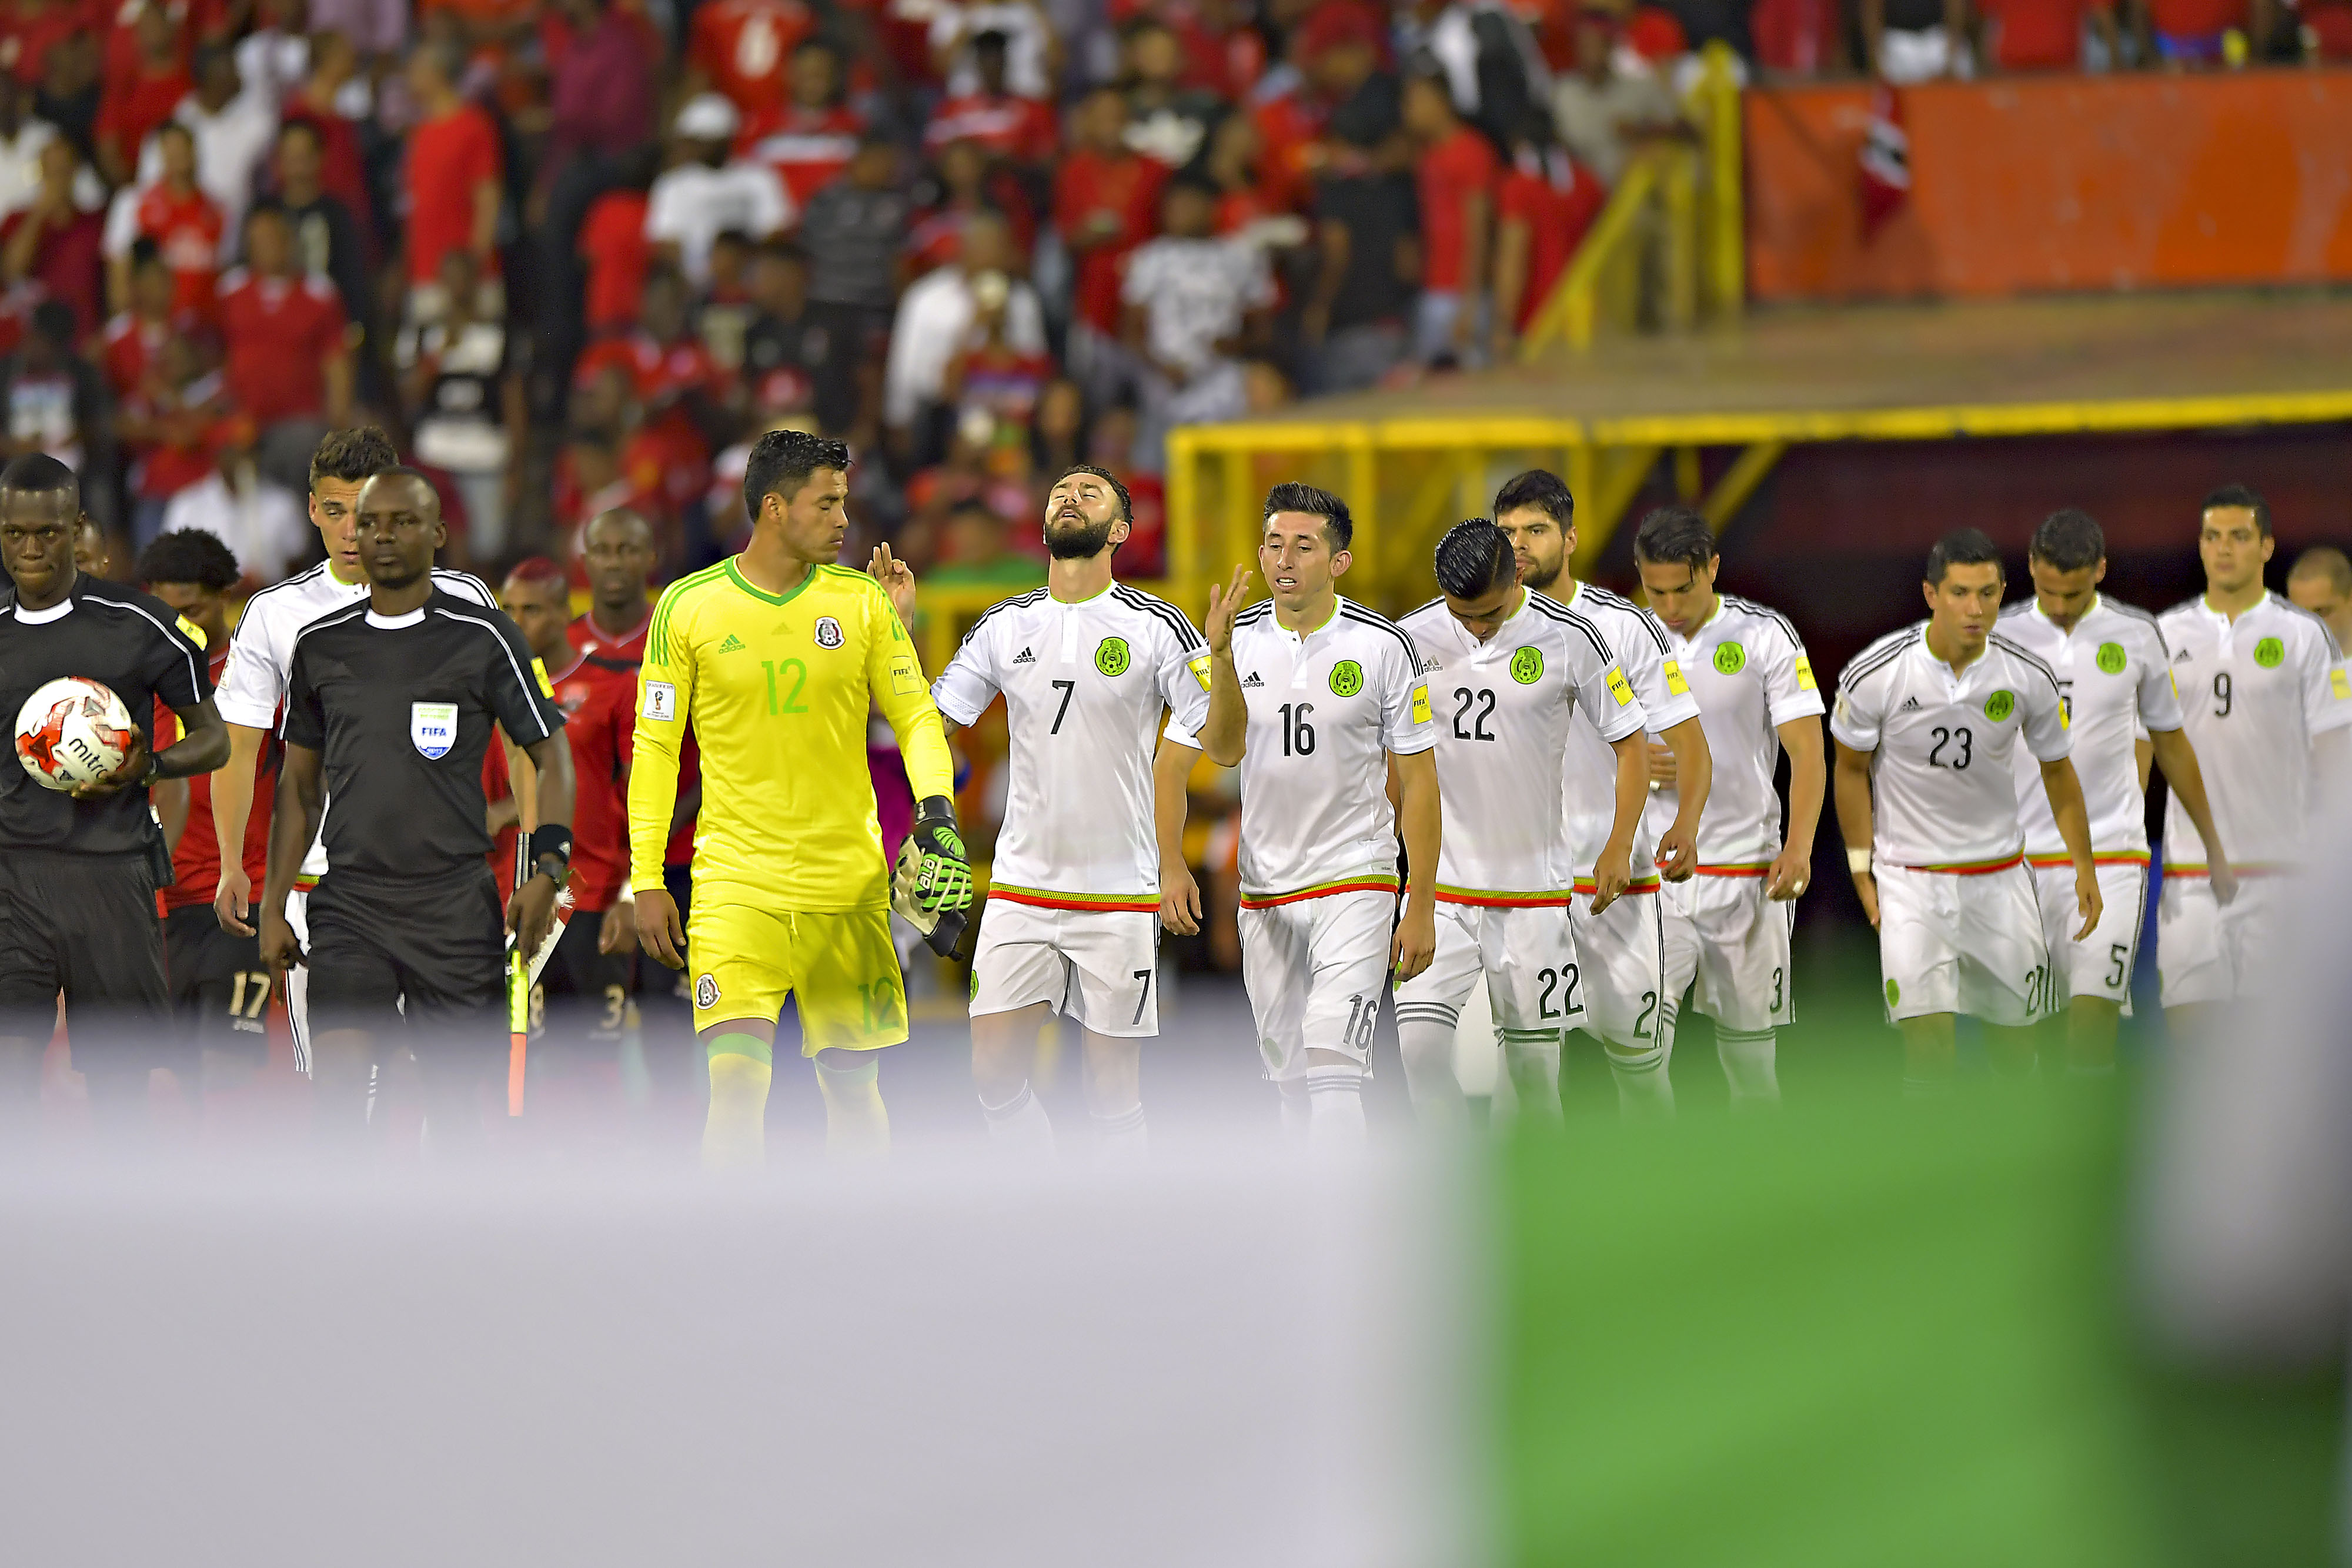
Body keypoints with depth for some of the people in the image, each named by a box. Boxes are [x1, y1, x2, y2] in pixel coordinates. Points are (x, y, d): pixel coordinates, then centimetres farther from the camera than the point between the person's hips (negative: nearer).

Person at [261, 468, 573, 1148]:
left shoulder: (483, 638, 0)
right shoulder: (320, 646, 10)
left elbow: (552, 758, 3)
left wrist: (547, 870, -10)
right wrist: (273, 906, 14)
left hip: (455, 904, -2)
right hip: (349, 901, 2)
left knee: (455, 1091, 2)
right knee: (335, 1084, -15)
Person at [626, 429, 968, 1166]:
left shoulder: (862, 601, 4)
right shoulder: (690, 606, -2)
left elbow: (915, 715, 8)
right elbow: (655, 745, 3)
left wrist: (936, 804, -13)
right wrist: (647, 879, -1)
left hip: (849, 882, 3)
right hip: (737, 878, -3)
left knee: (852, 1084, 8)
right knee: (736, 1080, -15)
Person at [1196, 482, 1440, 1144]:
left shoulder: (1384, 647, -7)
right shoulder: (1242, 638, 2)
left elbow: (1418, 783, -3)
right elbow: (1223, 750, -12)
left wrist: (1421, 909, -6)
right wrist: (1222, 656, -28)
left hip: (1355, 880, -4)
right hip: (1265, 888, 4)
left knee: (1332, 1069, -18)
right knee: (1290, 1080, 10)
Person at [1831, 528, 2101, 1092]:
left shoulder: (2030, 678, -9)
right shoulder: (1875, 674, -15)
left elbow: (2057, 771, 8)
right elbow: (1852, 769, 1)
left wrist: (2085, 867, 6)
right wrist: (1862, 871, 0)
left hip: (2000, 873, 2)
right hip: (1910, 876, -2)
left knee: (2015, 1045, 10)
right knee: (1928, 1046, -16)